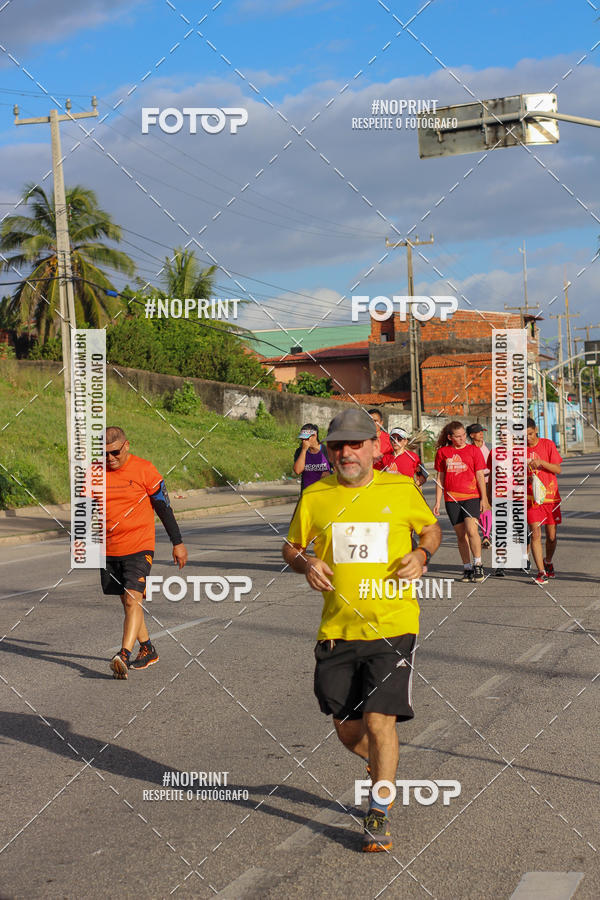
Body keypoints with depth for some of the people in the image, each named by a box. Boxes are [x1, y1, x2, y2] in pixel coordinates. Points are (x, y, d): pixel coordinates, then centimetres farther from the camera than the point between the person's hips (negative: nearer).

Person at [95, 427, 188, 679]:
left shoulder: (144, 470, -7)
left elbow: (164, 507, 0)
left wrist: (177, 543, 2)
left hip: (139, 547, -5)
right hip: (108, 551, 5)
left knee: (132, 599, -18)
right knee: (127, 602, 13)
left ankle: (124, 656, -25)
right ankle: (148, 650, 28)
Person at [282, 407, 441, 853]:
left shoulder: (402, 489, 1)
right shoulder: (315, 496, 4)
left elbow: (431, 527, 18)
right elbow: (291, 546, 15)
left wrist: (421, 554, -3)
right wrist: (306, 563, -7)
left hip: (392, 626, -2)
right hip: (336, 629, 3)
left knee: (379, 719, -10)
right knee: (347, 728, 9)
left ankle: (380, 814, 8)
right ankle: (383, 769, 41)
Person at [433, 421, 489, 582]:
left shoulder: (473, 450, 4)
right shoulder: (442, 452, 7)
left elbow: (480, 476, 5)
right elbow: (440, 478, 12)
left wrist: (484, 497, -2)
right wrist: (437, 502, 9)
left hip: (472, 497, -2)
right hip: (451, 498, 2)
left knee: (471, 530, -18)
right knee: (461, 534, 4)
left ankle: (478, 566, -8)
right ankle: (467, 569, 12)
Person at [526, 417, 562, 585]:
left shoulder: (548, 444, 0)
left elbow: (558, 470, -3)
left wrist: (541, 462, -20)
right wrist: (526, 477, -13)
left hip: (550, 496, 0)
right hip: (531, 497, 0)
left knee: (551, 536, 6)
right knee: (535, 534, -11)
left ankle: (548, 562, 34)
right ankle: (541, 571, -8)